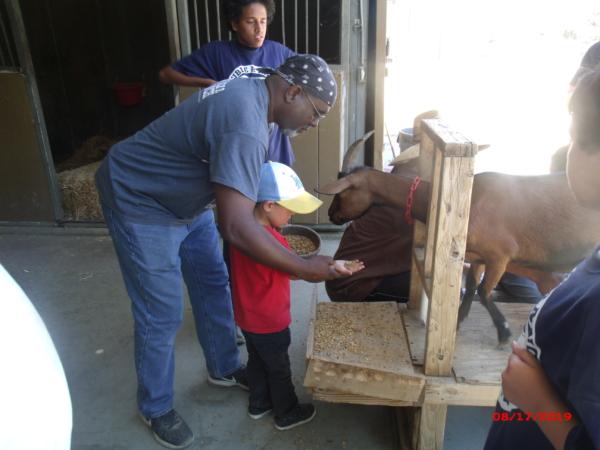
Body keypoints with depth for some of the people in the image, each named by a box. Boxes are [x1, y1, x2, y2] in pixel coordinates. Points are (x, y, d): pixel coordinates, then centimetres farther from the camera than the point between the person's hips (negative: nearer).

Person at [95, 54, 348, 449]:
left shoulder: (252, 92, -3)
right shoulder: (246, 126, -34)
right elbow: (235, 226, -41)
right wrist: (304, 269, -32)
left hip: (186, 197, 10)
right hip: (139, 200, -10)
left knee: (213, 284, 16)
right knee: (161, 315, 0)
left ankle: (224, 368, 37)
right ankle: (156, 408, 24)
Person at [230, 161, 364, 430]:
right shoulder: (271, 241, -31)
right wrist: (333, 266, -20)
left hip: (247, 317, 8)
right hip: (269, 322, -8)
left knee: (257, 361, 26)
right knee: (279, 369, 13)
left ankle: (258, 404, 45)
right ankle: (287, 414, 33)